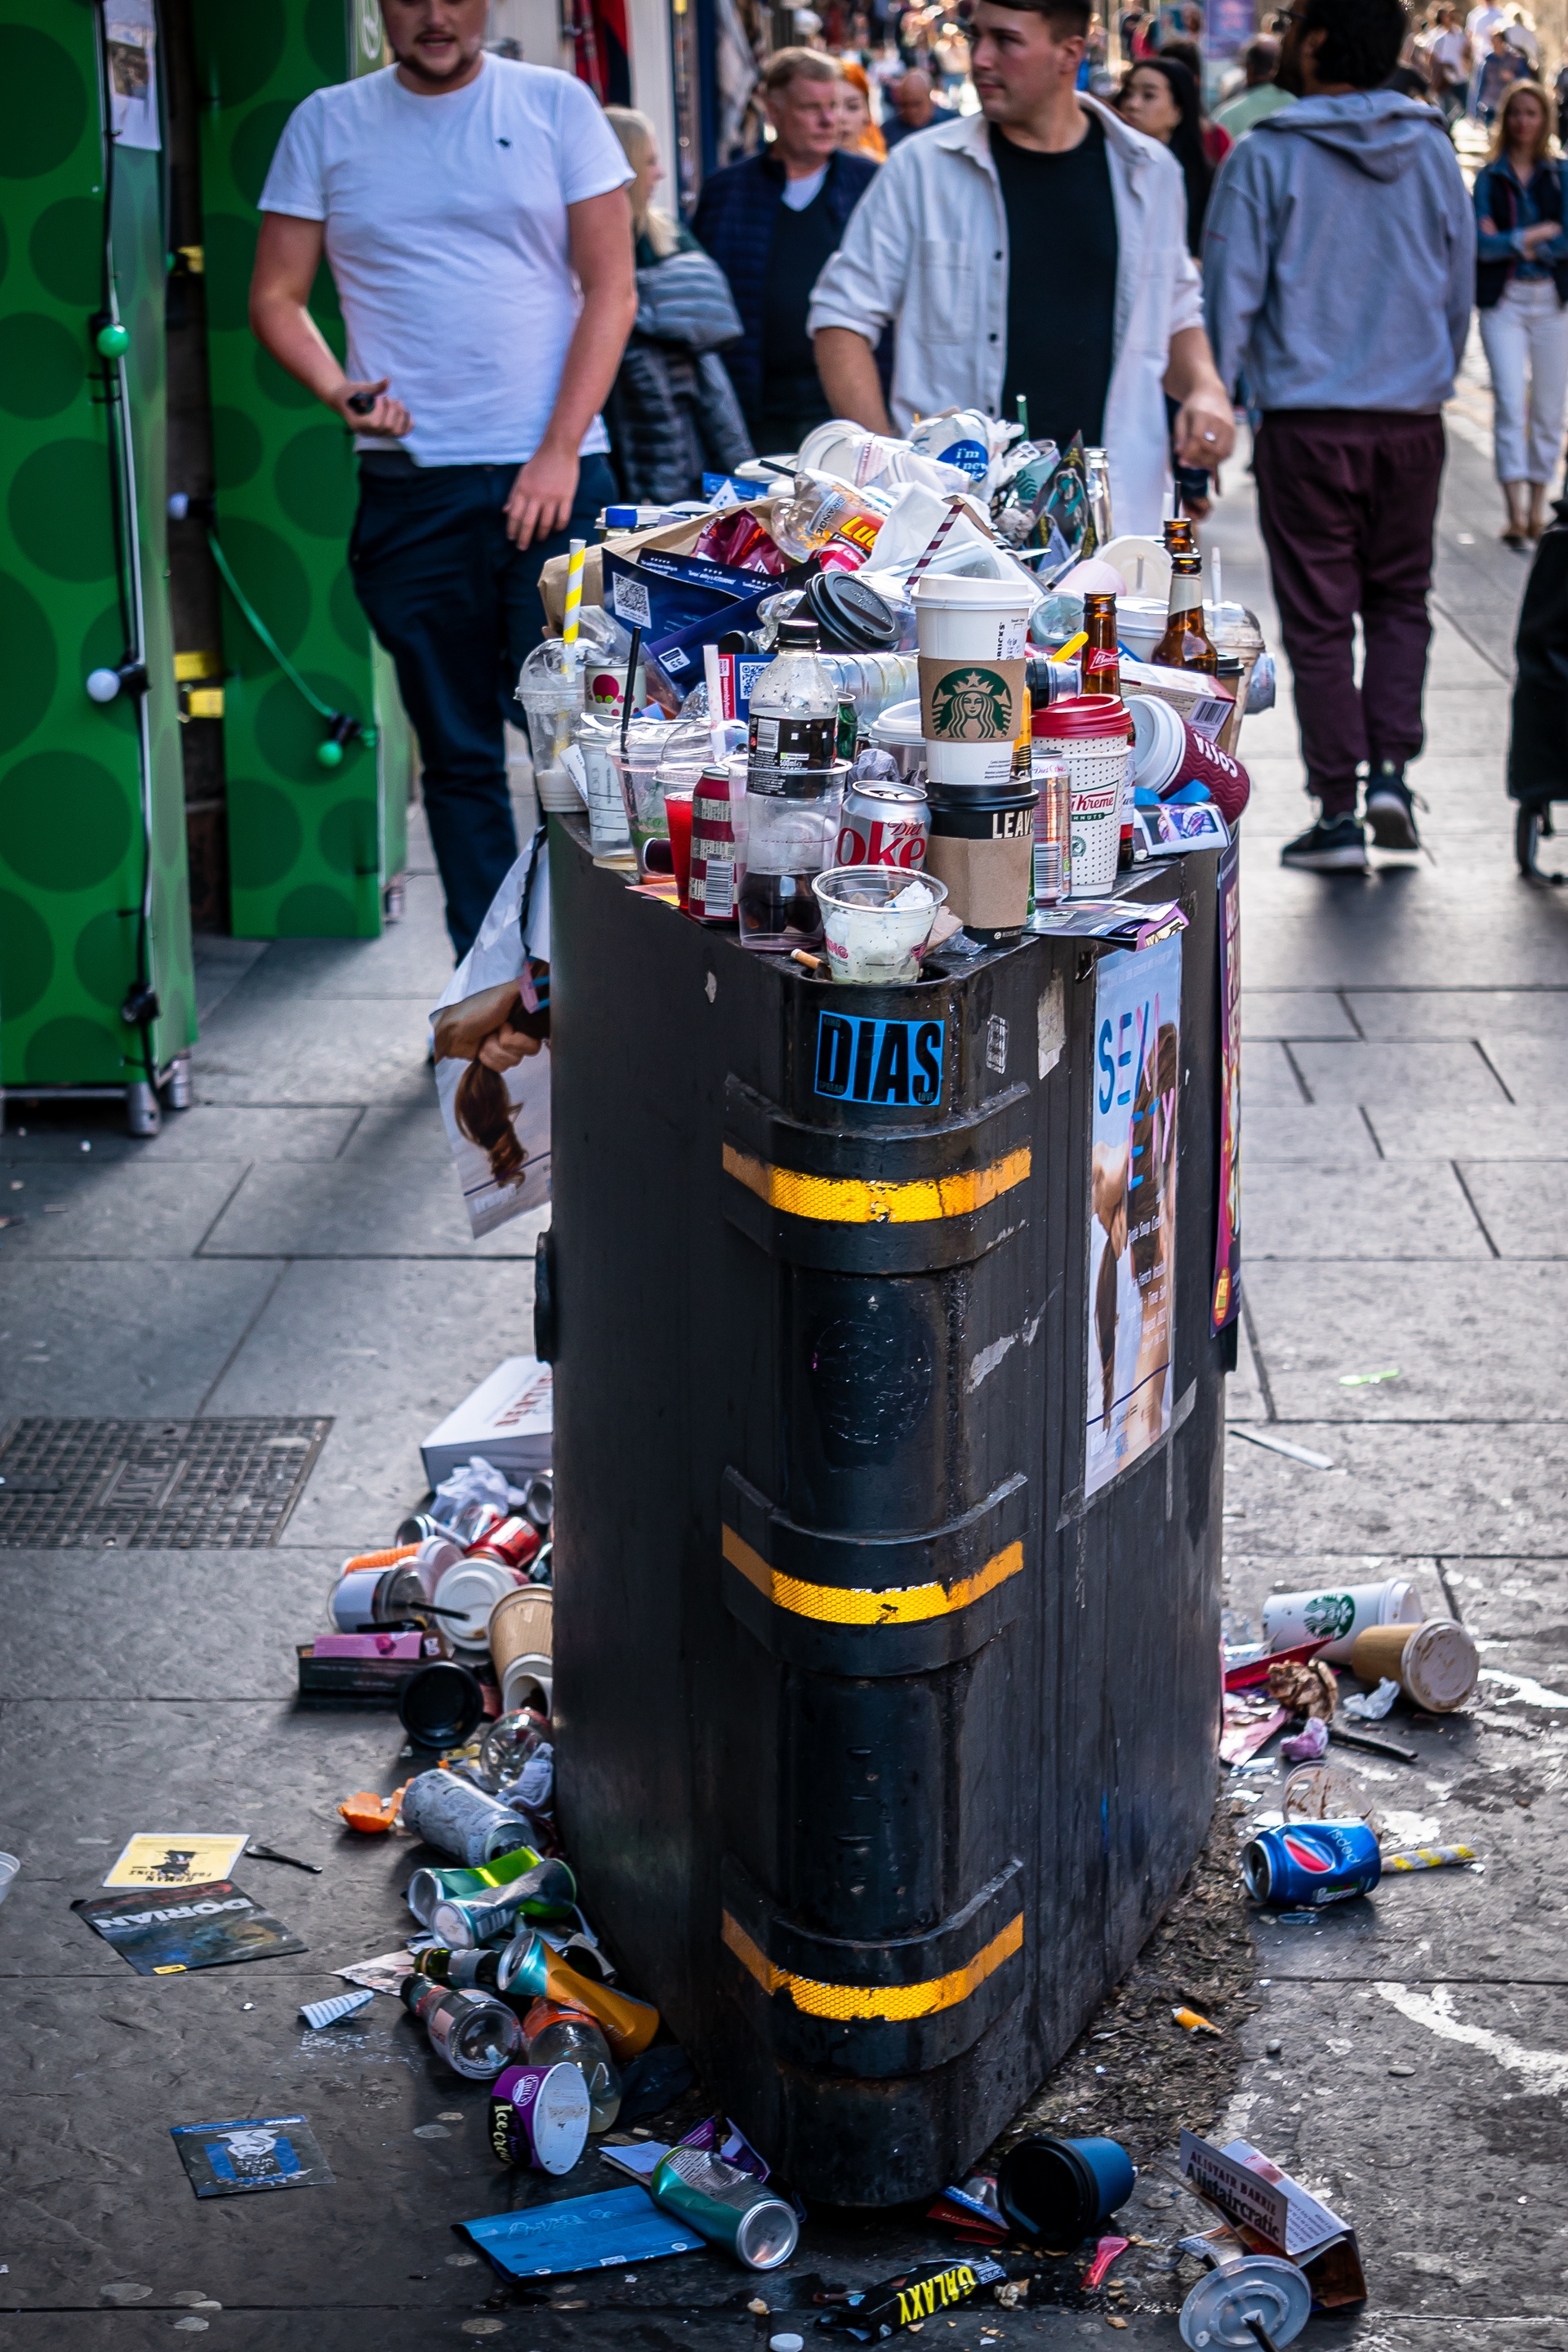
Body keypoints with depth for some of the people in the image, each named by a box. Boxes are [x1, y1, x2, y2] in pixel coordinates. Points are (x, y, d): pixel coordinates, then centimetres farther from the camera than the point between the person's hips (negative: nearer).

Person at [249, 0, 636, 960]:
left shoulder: (556, 106, 5)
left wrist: (558, 453, -8)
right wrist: (334, 387, -12)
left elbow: (610, 289, 1)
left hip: (553, 478, -2)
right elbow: (277, 296, 9)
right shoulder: (327, 125, 9)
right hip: (410, 482, 2)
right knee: (458, 754, 5)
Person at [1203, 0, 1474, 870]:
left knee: (1319, 618, 4)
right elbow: (1460, 288, 12)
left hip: (1306, 421, -3)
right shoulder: (1432, 149, 5)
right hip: (1413, 422, 3)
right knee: (1399, 599, 18)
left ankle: (1337, 811, 6)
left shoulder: (1266, 158, -7)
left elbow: (1229, 299, -6)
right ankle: (1389, 768, 4)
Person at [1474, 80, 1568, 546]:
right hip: (1503, 300, -1)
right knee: (1510, 401, -11)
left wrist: (1511, 242, -9)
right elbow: (1481, 243, -6)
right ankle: (1515, 512, -15)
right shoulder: (1489, 177, 5)